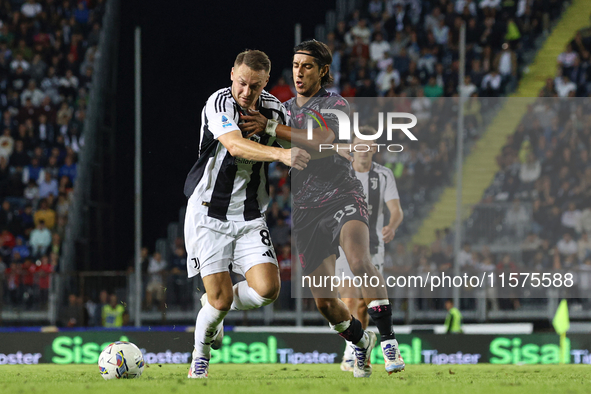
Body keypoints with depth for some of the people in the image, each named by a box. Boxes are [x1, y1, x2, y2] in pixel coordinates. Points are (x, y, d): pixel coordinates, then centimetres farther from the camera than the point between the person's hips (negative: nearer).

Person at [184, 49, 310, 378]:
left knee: (267, 289, -12)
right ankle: (200, 359, 20)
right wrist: (281, 153, -49)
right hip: (209, 213, -5)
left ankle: (214, 305, 20)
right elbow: (235, 145, -34)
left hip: (250, 216, 5)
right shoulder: (219, 103, -16)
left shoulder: (274, 108, 2)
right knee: (220, 296, -9)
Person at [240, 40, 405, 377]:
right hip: (305, 208, 5)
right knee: (324, 301, 1)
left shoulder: (336, 105, -1)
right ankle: (360, 342, 29)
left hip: (341, 195, -5)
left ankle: (388, 339, -28)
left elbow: (321, 142, -20)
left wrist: (271, 128, -21)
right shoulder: (284, 110, 17)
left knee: (359, 260, -34)